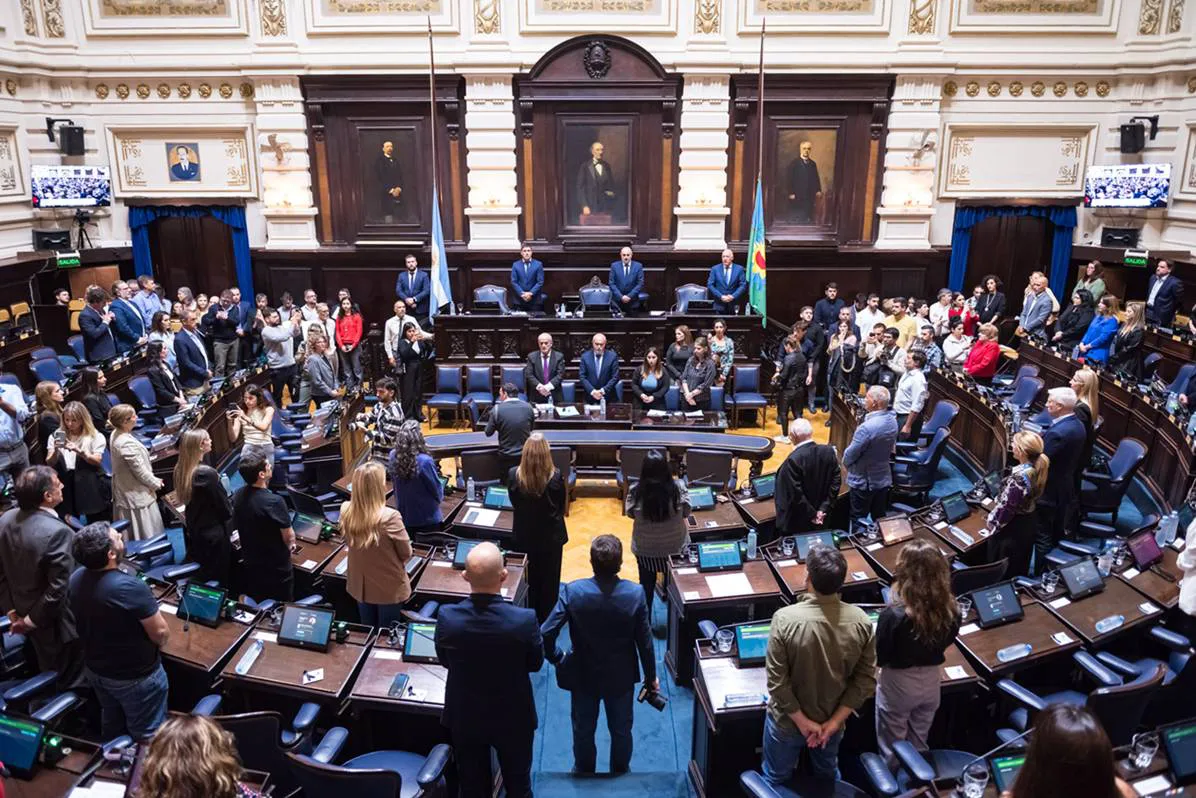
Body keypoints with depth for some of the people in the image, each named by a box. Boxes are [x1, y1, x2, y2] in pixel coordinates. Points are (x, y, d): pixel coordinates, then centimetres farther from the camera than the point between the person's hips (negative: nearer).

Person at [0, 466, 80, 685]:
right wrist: (32, 620, -15)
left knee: (45, 674, 30)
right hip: (53, 622, -7)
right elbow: (58, 589, -30)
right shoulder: (57, 532, -33)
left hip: (22, 612, 7)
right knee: (67, 683, 17)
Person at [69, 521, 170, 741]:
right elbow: (161, 634, -25)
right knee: (147, 736, 13)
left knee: (112, 725, 30)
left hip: (95, 670, 7)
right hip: (135, 676, -7)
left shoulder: (76, 579, -11)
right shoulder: (130, 587, -35)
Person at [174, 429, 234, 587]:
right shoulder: (207, 473, -28)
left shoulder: (180, 470, -5)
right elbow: (225, 509, -17)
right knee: (221, 579, 9)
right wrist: (231, 501, 2)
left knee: (200, 577, 23)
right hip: (214, 534, -8)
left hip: (192, 532, 8)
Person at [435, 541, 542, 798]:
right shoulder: (525, 620, -29)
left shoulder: (447, 617, -24)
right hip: (513, 718, -1)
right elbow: (536, 663, -10)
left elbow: (445, 661, -4)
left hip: (464, 717, 2)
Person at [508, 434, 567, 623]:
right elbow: (561, 506, -7)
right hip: (551, 536, -1)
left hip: (524, 535, 1)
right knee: (549, 580, 17)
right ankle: (546, 620, 31)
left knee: (528, 579, 20)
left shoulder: (513, 474, -19)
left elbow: (514, 503, -3)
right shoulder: (556, 476, -22)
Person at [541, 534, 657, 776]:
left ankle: (584, 774, 47)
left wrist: (557, 660, -2)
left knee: (583, 731, 25)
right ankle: (620, 774, 46)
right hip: (622, 677, 0)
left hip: (583, 676, 0)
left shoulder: (572, 591, -26)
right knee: (621, 731, 25)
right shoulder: (635, 594, -24)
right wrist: (651, 677, 3)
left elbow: (546, 634, -22)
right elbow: (645, 642, -14)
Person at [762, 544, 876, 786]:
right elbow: (866, 681, -12)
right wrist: (834, 721, -9)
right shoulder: (861, 621, -19)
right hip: (832, 720, 3)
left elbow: (777, 681, -24)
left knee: (777, 780, 24)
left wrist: (803, 722, -13)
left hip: (788, 721, -3)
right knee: (827, 777, 31)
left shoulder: (785, 619, -30)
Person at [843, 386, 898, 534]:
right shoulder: (892, 421, -6)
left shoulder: (867, 427, -31)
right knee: (880, 519, 22)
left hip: (863, 481, -7)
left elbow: (849, 455, -20)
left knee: (858, 522, 10)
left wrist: (846, 462, 2)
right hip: (883, 478, 7)